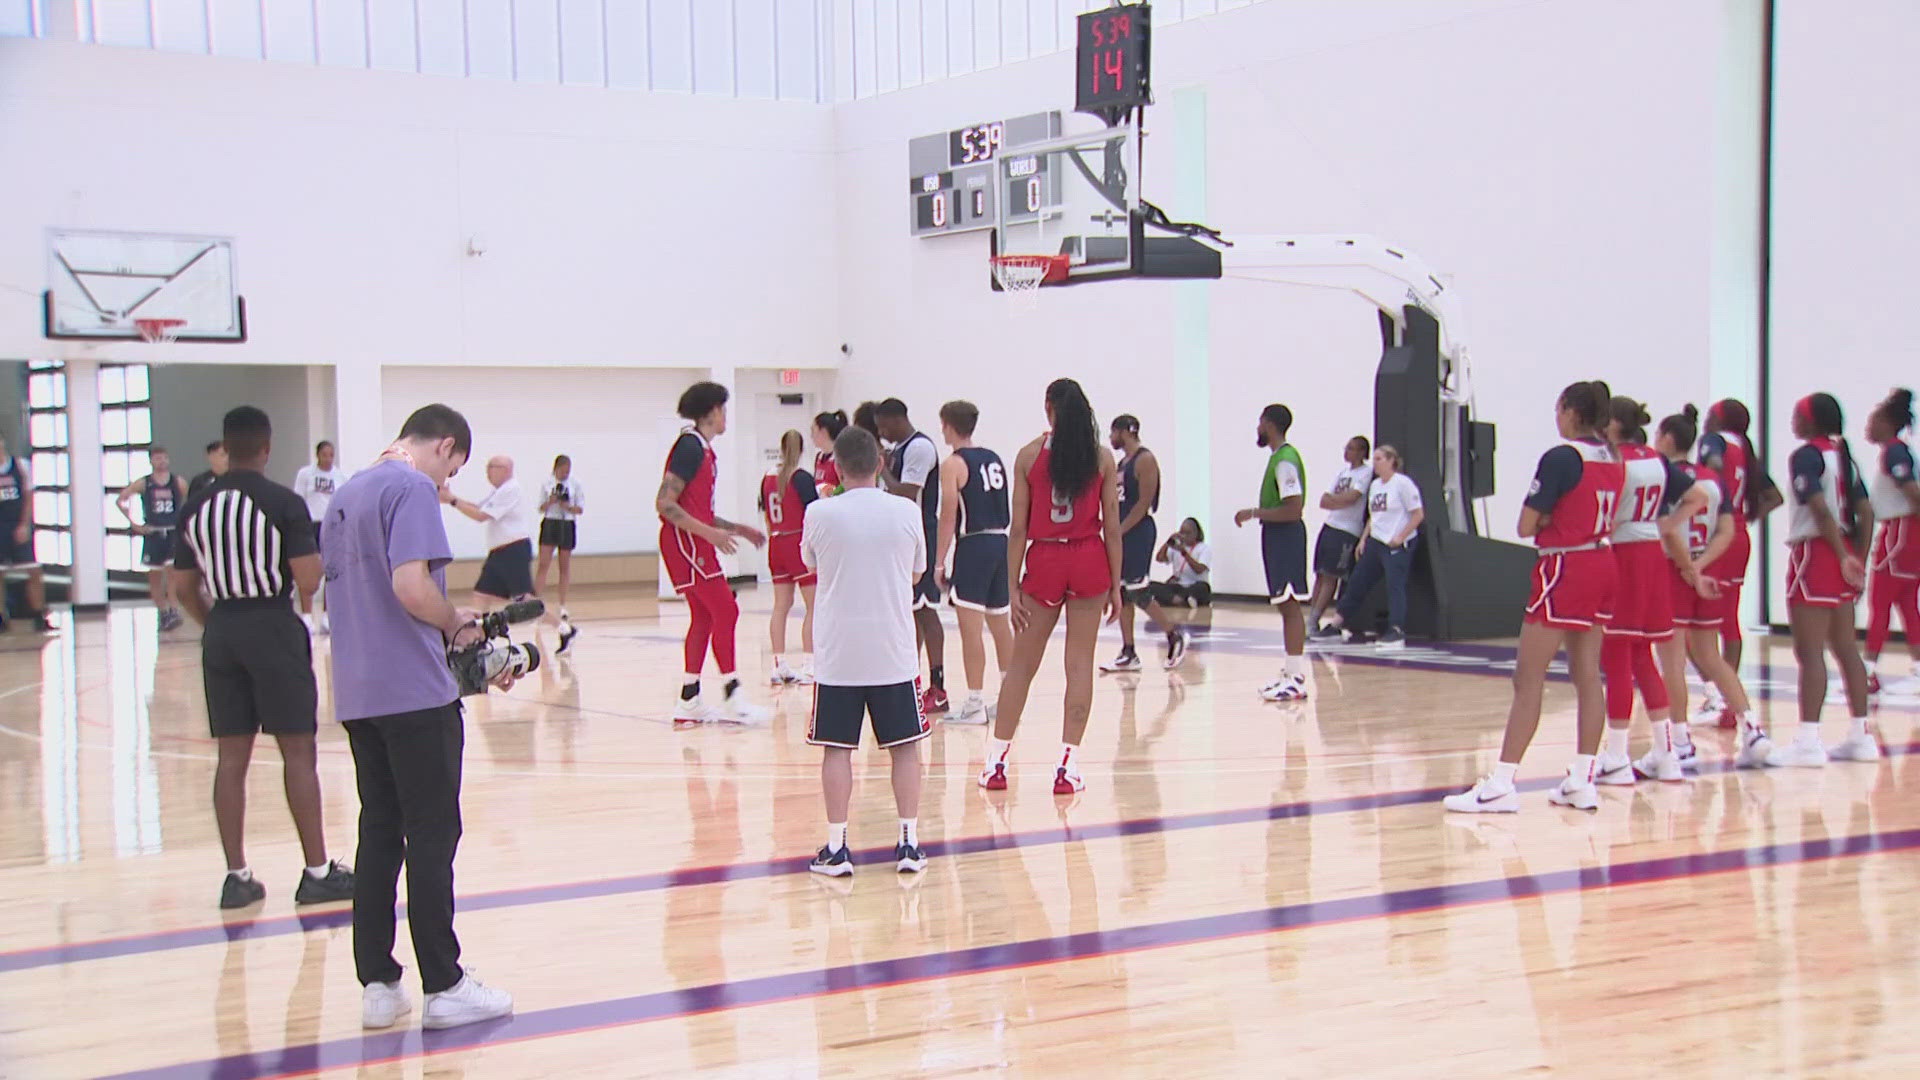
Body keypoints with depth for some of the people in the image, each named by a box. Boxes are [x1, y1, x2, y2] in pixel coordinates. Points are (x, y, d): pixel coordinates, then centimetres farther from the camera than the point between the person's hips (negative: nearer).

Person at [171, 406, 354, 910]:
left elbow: (183, 587, 9)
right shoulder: (284, 503, -10)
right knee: (298, 751, 2)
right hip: (274, 628, -5)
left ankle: (236, 876, 11)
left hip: (221, 632, 5)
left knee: (231, 755, 8)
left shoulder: (195, 506, 6)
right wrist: (318, 559, 8)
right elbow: (308, 581, -14)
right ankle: (317, 873, 5)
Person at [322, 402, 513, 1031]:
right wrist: (457, 624, -5)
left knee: (379, 835, 11)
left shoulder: (345, 495, 17)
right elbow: (412, 586, -23)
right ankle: (443, 988, 2)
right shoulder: (412, 489, -10)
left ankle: (377, 985, 12)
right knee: (432, 837, -2)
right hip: (415, 693, -8)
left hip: (357, 694, 8)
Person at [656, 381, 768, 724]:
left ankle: (689, 700, 13)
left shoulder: (702, 449, 17)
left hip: (696, 542, 10)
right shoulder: (690, 446, -13)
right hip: (684, 542, -10)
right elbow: (664, 503, -20)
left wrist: (737, 529, 20)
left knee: (704, 617, 10)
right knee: (726, 611, -10)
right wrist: (710, 533, -23)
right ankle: (732, 699, -8)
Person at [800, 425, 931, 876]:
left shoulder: (820, 514, -6)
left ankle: (836, 847, 3)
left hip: (838, 653, -1)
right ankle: (909, 843, 8)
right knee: (904, 746, 10)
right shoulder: (906, 513, -2)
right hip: (894, 651, 1)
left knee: (837, 748, 5)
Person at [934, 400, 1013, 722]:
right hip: (1000, 541, 8)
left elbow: (948, 517, -11)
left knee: (971, 628, -5)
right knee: (1001, 625, 14)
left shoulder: (953, 465, -8)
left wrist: (939, 563, -7)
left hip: (973, 546, -8)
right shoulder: (994, 460, 14)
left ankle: (975, 703, -5)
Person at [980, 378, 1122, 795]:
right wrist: (1115, 585, 7)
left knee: (1022, 663, 9)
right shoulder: (1102, 458, 2)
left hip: (1044, 561, 0)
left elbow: (1018, 529, -2)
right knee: (1079, 663, 4)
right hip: (1089, 562, 0)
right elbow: (1112, 528, 1)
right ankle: (1069, 765, 2)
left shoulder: (1029, 455, 0)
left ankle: (996, 761, 12)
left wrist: (1013, 588, 2)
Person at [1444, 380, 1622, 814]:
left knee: (1528, 678, -7)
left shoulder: (1560, 457, -14)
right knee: (1587, 675, 10)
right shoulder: (1613, 460, 10)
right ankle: (1581, 782, 11)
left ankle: (1501, 785, -8)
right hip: (1603, 564, 8)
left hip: (1564, 568, -8)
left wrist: (1545, 517, 5)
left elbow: (1527, 525, -15)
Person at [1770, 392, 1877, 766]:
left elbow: (1820, 508, -21)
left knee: (1809, 652, -8)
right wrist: (1858, 559, 12)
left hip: (1814, 552, -9)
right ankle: (1860, 735, 17)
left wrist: (1843, 556, -19)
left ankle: (1807, 741, -10)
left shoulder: (1805, 455, -10)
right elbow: (1865, 511, 11)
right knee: (1846, 649, 13)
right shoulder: (1843, 455, 14)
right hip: (1844, 556, 9)